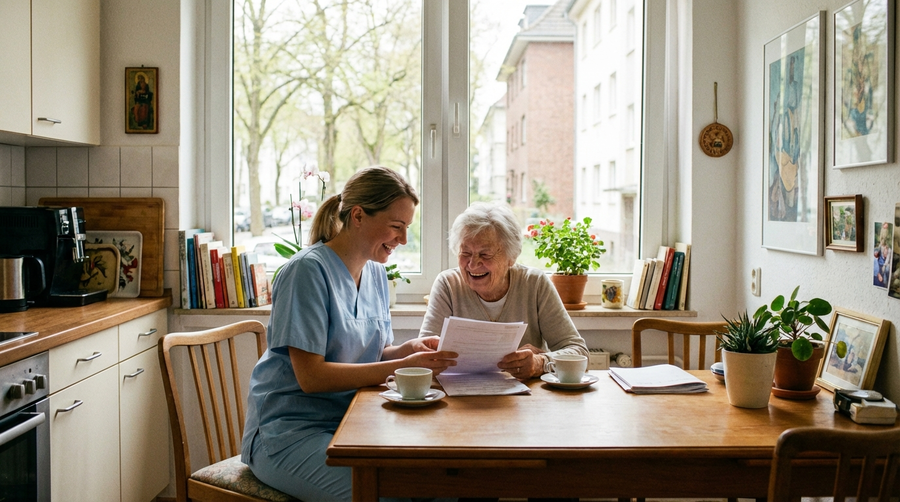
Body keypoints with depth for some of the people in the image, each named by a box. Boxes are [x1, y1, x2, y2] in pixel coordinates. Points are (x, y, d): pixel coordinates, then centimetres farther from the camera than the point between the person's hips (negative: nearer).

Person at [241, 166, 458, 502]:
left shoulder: (375, 272, 9)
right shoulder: (309, 270, -15)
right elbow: (311, 377, -20)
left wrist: (408, 350, -8)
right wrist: (403, 367, -23)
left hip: (350, 421, 7)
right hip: (290, 433, -7)